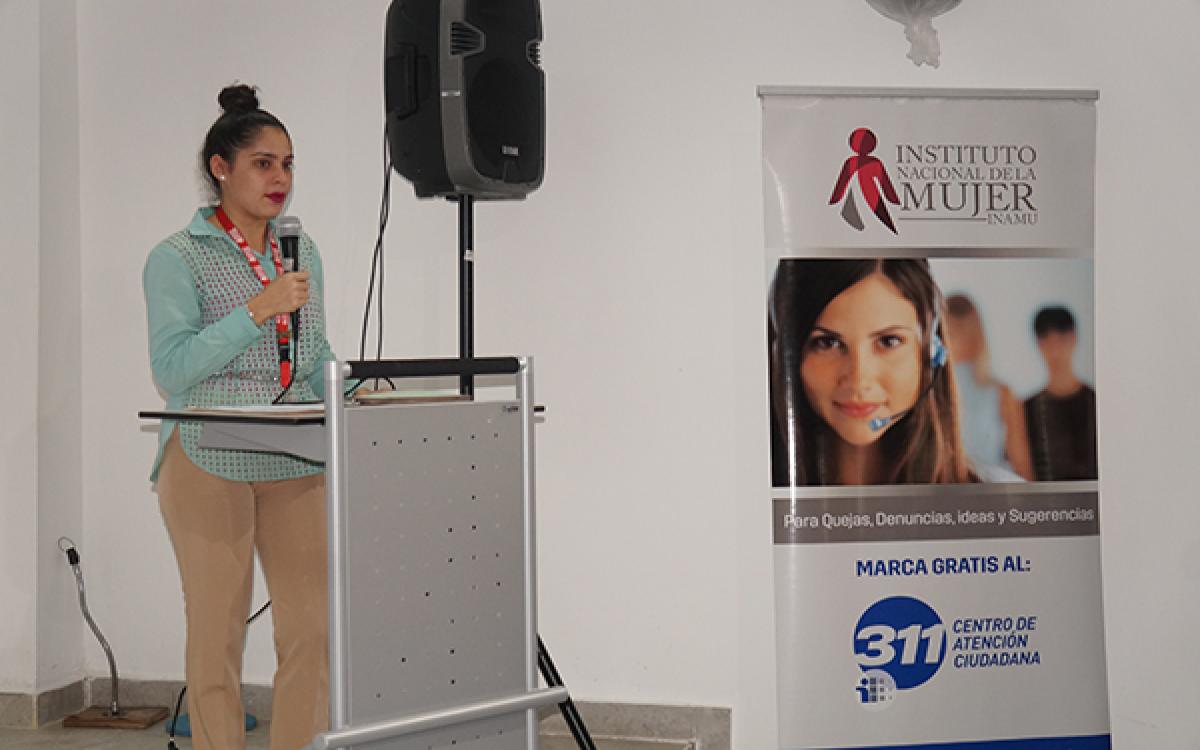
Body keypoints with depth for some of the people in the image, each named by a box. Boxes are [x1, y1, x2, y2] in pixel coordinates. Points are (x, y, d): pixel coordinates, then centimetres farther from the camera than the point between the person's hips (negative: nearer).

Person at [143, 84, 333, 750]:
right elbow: (172, 370, -11)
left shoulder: (301, 251, 15)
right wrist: (257, 311, -19)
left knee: (312, 630, 0)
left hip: (295, 463, 5)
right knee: (217, 635, 1)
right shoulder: (177, 259, -2)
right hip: (209, 463, -5)